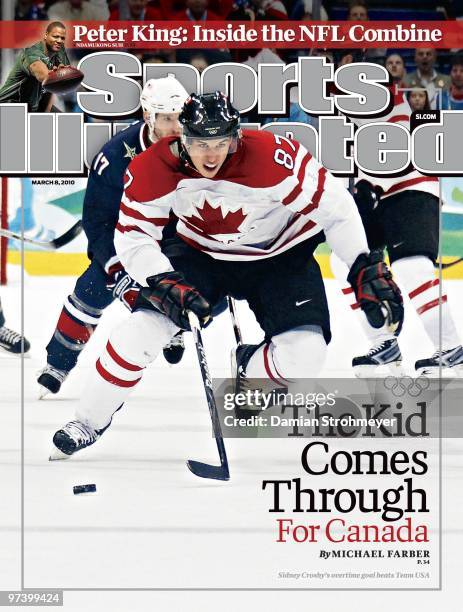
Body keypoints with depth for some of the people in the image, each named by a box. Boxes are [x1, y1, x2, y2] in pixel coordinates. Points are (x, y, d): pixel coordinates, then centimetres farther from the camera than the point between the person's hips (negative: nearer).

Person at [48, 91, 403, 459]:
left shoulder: (272, 157, -34)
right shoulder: (152, 170, -24)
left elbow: (332, 202, -25)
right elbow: (132, 235, -16)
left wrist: (365, 269, -27)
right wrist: (167, 284, -31)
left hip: (280, 255, -1)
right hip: (200, 252, 2)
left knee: (305, 355, -19)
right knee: (141, 331, -14)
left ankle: (251, 370, 18)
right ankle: (90, 422, 8)